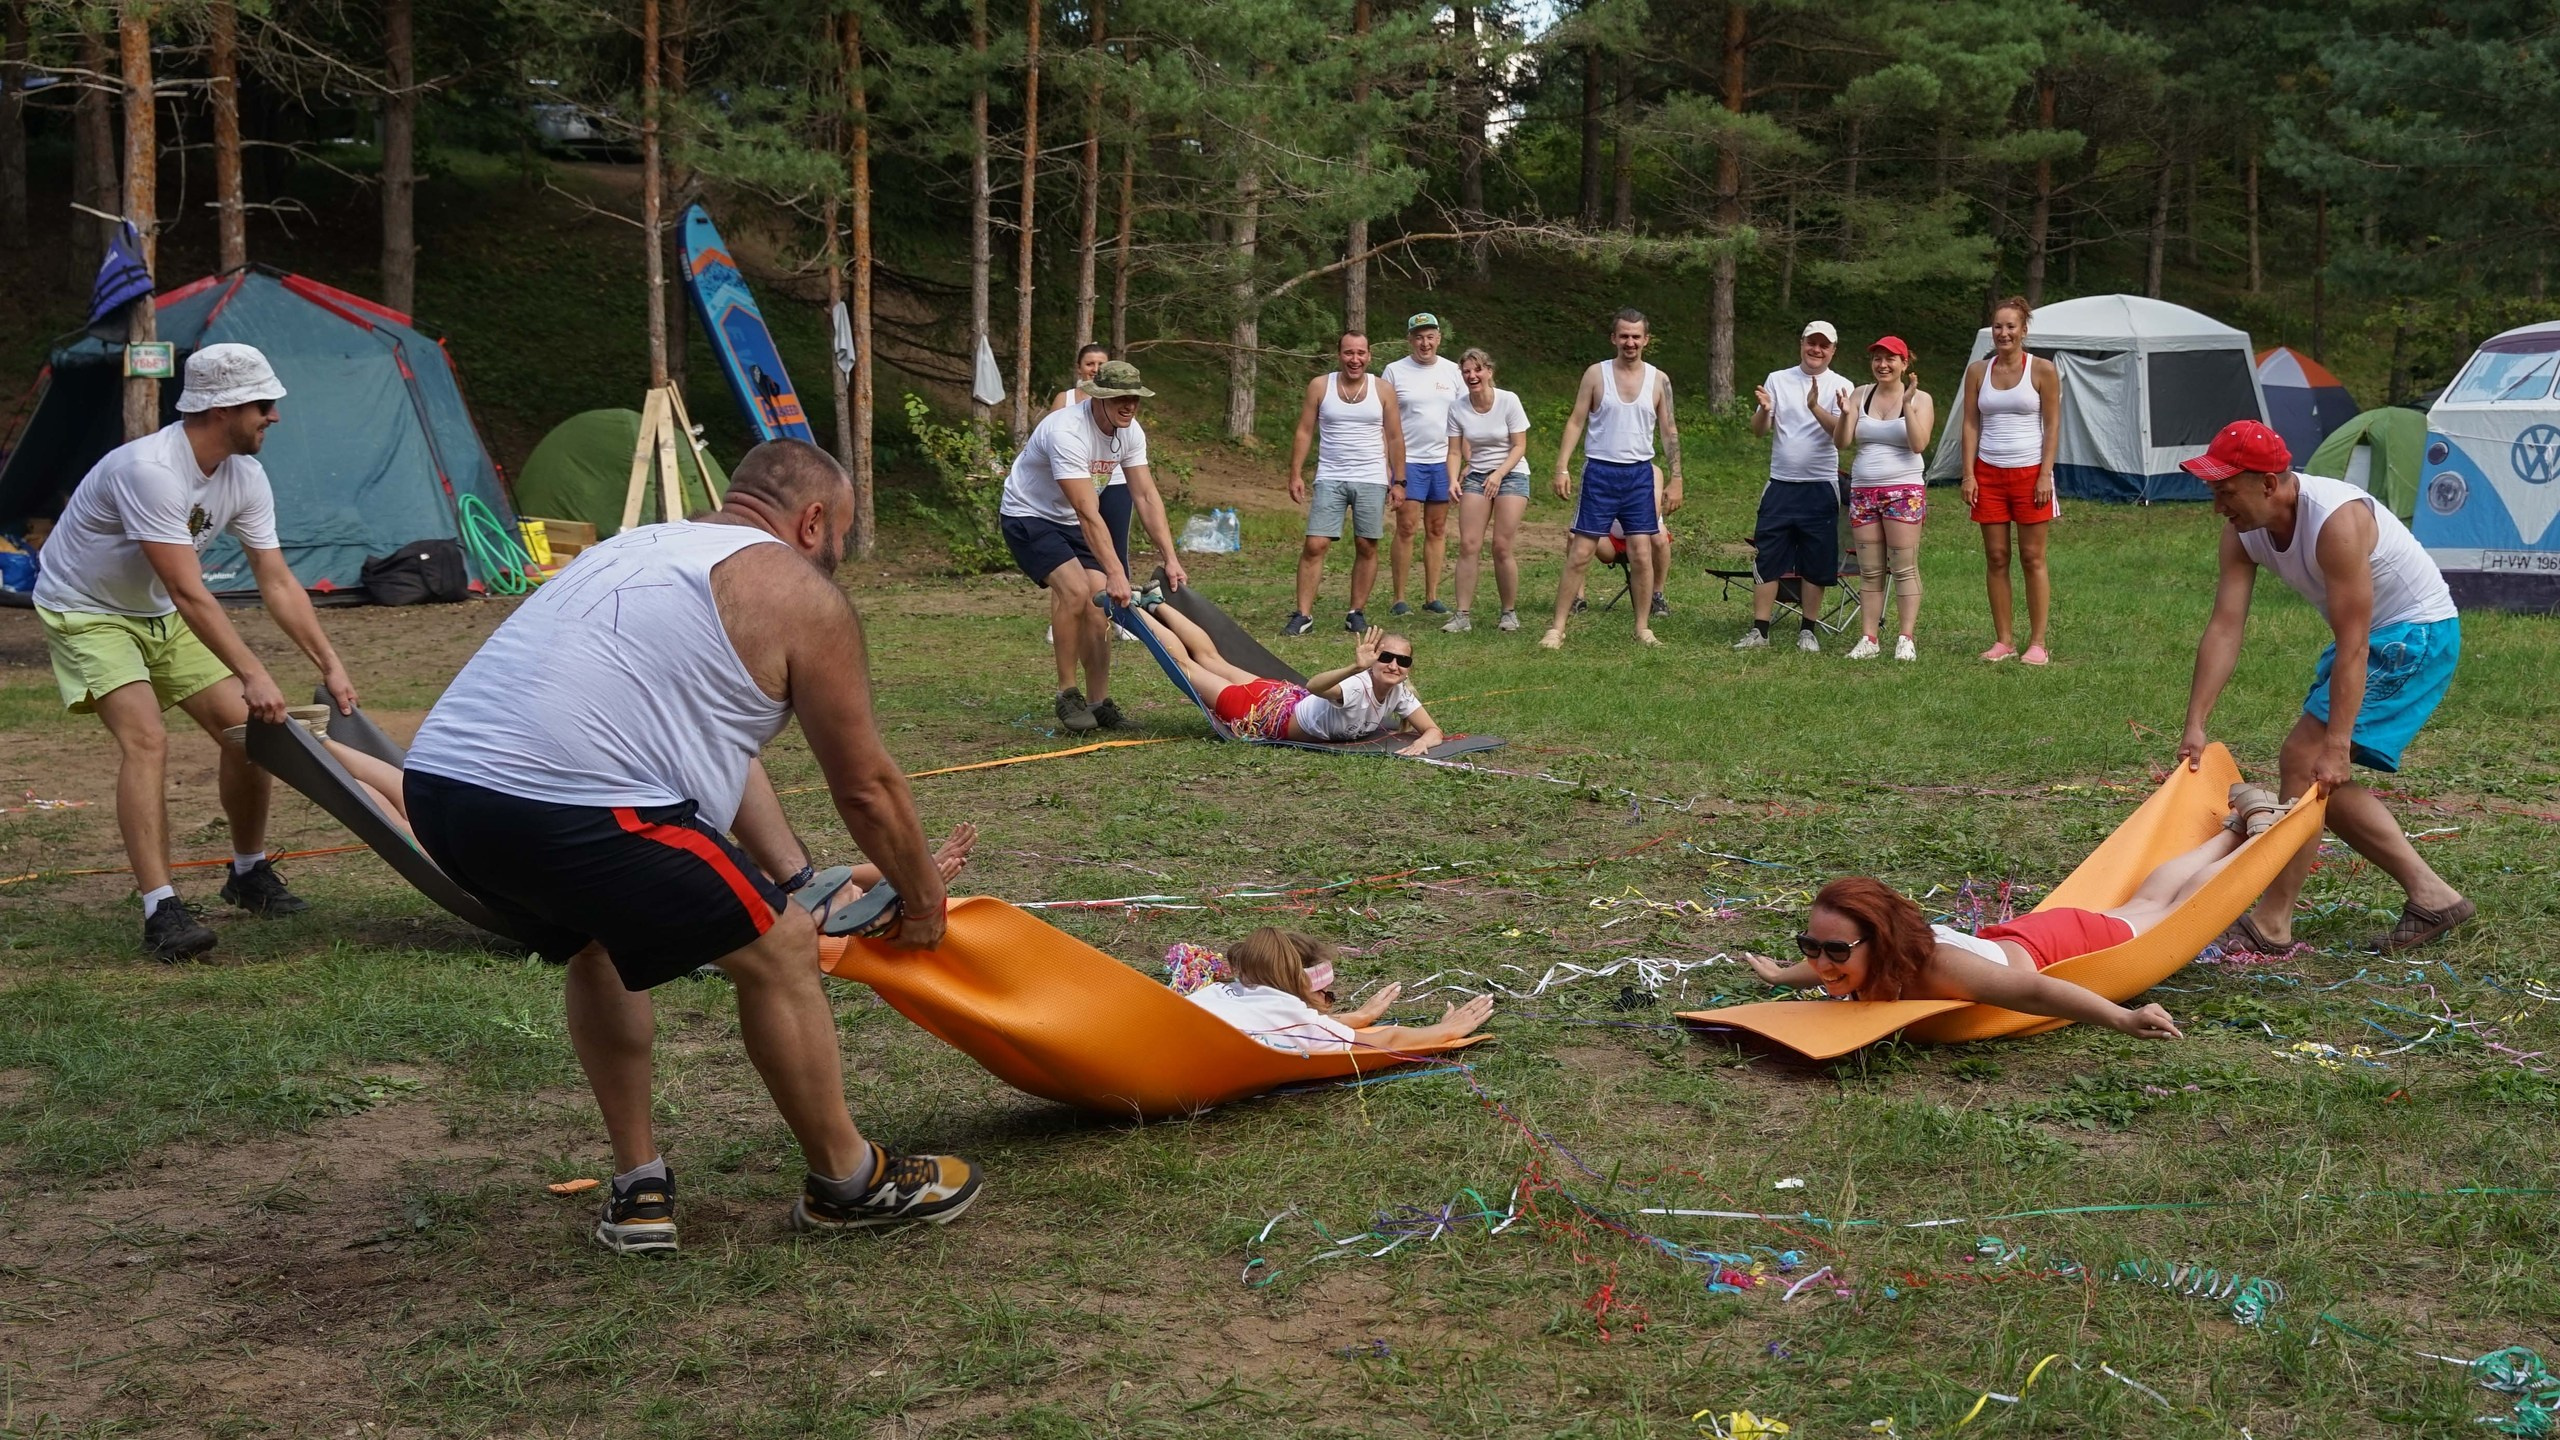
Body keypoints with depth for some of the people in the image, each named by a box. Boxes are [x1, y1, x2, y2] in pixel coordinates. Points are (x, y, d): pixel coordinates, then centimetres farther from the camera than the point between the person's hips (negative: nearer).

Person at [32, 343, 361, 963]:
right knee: (146, 738, -26)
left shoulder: (244, 477, -8)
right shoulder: (149, 469, -34)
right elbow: (190, 594, -38)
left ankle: (248, 875, 20)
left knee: (248, 727, 0)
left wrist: (332, 667, -9)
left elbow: (278, 583, -4)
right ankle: (161, 912, -29)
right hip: (85, 614, -8)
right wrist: (254, 675, -41)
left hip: (158, 616, 8)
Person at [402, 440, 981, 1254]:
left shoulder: (638, 548, 32)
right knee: (778, 949, 8)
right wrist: (923, 904, 28)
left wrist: (801, 879, 39)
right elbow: (866, 787, 12)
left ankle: (638, 1189, 33)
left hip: (438, 783, 8)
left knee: (600, 944, 33)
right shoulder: (798, 593, 8)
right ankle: (848, 1184, 24)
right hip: (576, 810, -8)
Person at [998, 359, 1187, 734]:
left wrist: (1171, 559, -15)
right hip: (1029, 517, -7)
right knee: (1075, 589, -27)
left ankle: (1099, 703, 6)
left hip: (1071, 522, 7)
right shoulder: (1067, 432, -33)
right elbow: (1088, 514, -37)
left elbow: (1147, 496, -6)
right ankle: (1067, 695, -13)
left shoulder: (1130, 432, -8)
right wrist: (1116, 574, -41)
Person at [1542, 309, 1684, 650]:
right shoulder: (1596, 375, 0)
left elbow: (1669, 432, 8)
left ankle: (1643, 627, 12)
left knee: (1642, 555, 1)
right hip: (1600, 471, -2)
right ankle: (1557, 627, 0)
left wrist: (1676, 480, 3)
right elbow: (1575, 422, 0)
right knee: (1579, 554, -3)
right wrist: (1561, 468, -9)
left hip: (1639, 474, 2)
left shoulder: (1659, 380, 5)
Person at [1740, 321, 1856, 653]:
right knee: (1766, 561, 0)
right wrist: (1763, 410, -21)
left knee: (1815, 566, 4)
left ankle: (1807, 631, 13)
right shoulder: (1778, 380, 6)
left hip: (1820, 486, -2)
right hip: (1780, 485, 2)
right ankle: (1759, 631, 4)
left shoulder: (1840, 387, 0)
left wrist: (1815, 407, -27)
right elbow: (1759, 430, 2)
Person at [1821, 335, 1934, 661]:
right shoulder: (1860, 395, 10)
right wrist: (1845, 414, -16)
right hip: (1863, 491, 4)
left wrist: (1907, 404, -19)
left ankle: (1906, 639, -3)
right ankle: (1868, 639, 5)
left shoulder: (1920, 399, 1)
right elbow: (1841, 442, 3)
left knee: (1904, 568, -5)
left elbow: (1919, 444, -12)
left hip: (1904, 491, -4)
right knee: (1869, 571, 4)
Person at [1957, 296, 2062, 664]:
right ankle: (2004, 640, 11)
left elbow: (2053, 425, -2)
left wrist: (2045, 474, -10)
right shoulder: (1978, 371, 7)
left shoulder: (2042, 370, -1)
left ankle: (2038, 643, 4)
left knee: (2033, 559, 0)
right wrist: (1969, 474, -1)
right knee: (1996, 559, 4)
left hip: (2029, 472, -3)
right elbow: (1970, 424, 7)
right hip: (1988, 473, 3)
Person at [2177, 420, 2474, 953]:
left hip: (2417, 635, -9)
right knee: (2323, 781, 9)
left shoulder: (2337, 522, -32)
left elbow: (2352, 647, -32)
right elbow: (2224, 628, -10)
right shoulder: (2244, 530, -8)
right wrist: (2194, 725, -16)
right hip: (2371, 636, 9)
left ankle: (2271, 924, -10)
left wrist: (2336, 745, -34)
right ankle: (2430, 895, 16)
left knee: (2307, 760, -15)